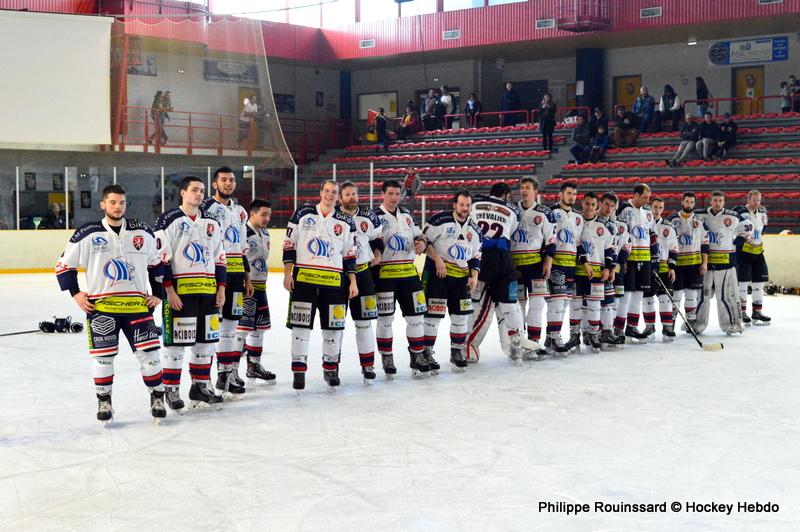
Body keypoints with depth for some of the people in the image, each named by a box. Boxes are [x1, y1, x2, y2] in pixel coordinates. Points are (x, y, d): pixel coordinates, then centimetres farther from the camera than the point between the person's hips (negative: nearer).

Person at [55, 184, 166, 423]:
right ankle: (104, 402, 18)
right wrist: (76, 294, -1)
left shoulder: (142, 232, 6)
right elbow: (64, 265, 6)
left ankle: (157, 398, 14)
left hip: (137, 305, 2)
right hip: (101, 306, -1)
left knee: (149, 353, -1)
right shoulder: (87, 234, -2)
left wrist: (158, 294, 10)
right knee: (102, 356, 2)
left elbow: (157, 264, 17)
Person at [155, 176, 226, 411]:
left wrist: (221, 288, 9)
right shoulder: (169, 220, -5)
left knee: (206, 340, 10)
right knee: (175, 342, -2)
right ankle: (171, 390, 7)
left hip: (208, 292, 6)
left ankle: (200, 387, 21)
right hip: (179, 292, -6)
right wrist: (169, 290, -15)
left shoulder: (211, 223, 15)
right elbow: (160, 257, -10)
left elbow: (219, 258, 17)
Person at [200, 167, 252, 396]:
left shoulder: (240, 211, 18)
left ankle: (229, 372, 17)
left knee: (231, 322, 10)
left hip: (236, 274, 7)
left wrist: (247, 279, 19)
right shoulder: (205, 208, -6)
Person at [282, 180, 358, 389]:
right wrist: (287, 274, -4)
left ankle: (330, 368, 24)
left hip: (334, 282, 2)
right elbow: (289, 245, 2)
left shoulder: (346, 222, 8)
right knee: (301, 325, -1)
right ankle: (299, 370, 6)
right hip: (303, 278, -2)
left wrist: (353, 282, 5)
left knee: (333, 326, 8)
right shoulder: (302, 214, 2)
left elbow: (349, 255, 11)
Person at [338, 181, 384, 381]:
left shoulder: (369, 217, 5)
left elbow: (378, 237, 18)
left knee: (364, 320, 6)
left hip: (362, 272, 3)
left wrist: (377, 254, 4)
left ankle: (368, 364, 14)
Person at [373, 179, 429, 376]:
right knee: (385, 319, 0)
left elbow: (417, 234, 23)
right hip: (384, 273, -6)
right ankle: (387, 359, 11)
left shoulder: (406, 214, 14)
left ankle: (417, 357, 19)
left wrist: (420, 242, 2)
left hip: (408, 272, 6)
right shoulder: (375, 216, -6)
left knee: (415, 315, 9)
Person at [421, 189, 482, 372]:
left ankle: (457, 352, 21)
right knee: (434, 313, -7)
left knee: (460, 315, 8)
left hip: (461, 276, 6)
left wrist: (474, 276, 4)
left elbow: (475, 256, 17)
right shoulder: (440, 219, -8)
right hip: (437, 272, -6)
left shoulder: (474, 229, 12)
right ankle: (426, 352, 0)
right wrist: (437, 259, -16)